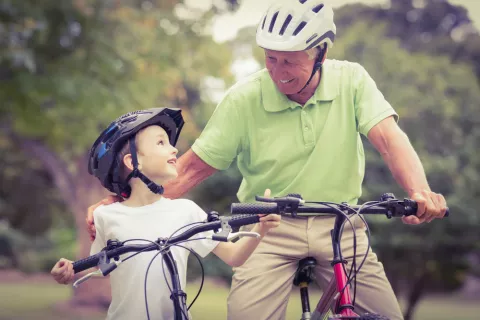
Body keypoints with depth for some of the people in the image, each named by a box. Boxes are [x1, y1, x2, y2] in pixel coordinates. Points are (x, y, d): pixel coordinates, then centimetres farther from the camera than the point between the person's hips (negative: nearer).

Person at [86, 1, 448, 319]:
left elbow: (388, 137, -19)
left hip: (339, 226, 1)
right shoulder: (243, 99, -9)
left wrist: (420, 192, -40)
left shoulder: (351, 80, -7)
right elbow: (192, 168, -7)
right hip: (269, 229, -1)